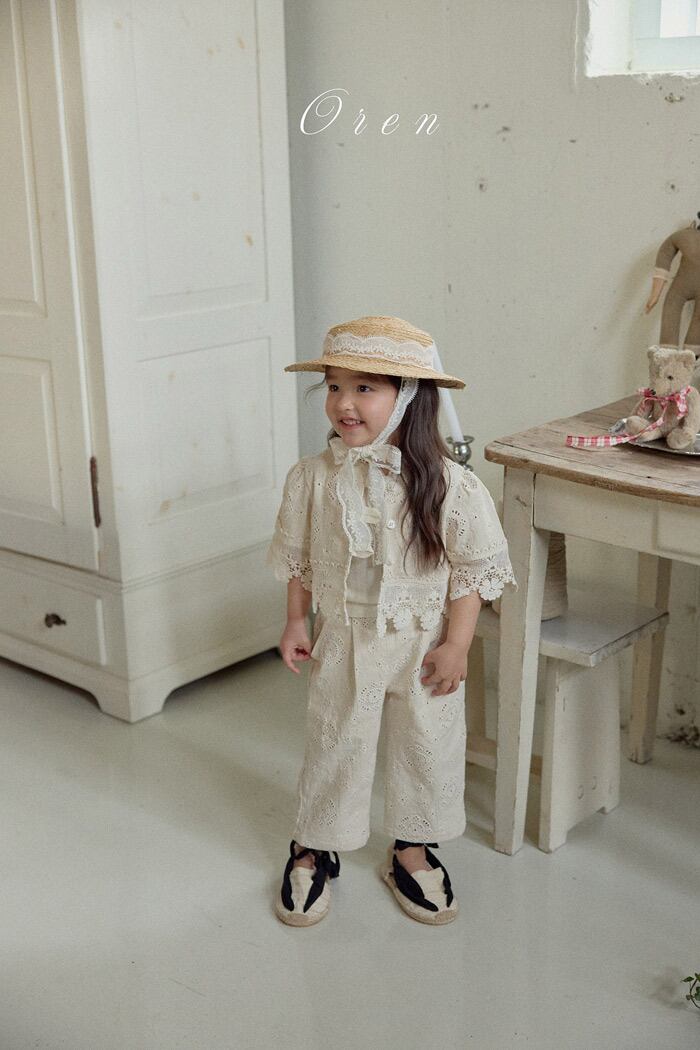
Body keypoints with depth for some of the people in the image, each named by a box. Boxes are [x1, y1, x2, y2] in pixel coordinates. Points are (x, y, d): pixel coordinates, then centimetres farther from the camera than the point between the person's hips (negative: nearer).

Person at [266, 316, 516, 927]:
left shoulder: (449, 485, -17)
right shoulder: (313, 478, -10)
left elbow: (474, 569, -10)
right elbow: (298, 559, 3)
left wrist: (456, 645, -11)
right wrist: (296, 623, 3)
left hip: (424, 643, 0)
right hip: (343, 641, 1)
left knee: (428, 746, 14)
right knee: (334, 747, 13)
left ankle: (411, 852, 37)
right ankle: (313, 852, 34)